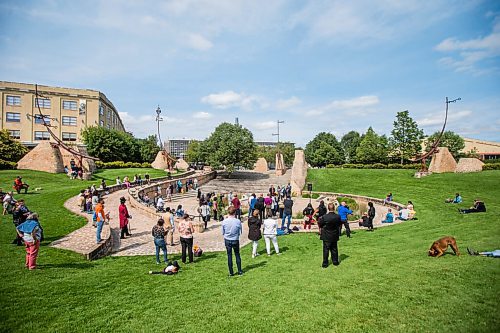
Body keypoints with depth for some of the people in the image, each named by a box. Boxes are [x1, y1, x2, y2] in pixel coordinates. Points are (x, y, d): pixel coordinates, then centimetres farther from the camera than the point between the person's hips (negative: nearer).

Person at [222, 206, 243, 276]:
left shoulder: (224, 221, -13)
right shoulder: (238, 221, -16)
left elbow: (223, 232, -3)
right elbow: (240, 232, -4)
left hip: (227, 240, 1)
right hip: (235, 240, 0)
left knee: (229, 256, 10)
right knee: (237, 255, 16)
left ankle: (231, 272, 17)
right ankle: (240, 271, 23)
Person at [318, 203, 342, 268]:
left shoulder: (324, 217, -20)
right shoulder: (338, 217, -10)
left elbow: (319, 224, -9)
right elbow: (340, 225, 4)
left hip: (326, 236, -3)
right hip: (334, 236, 3)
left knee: (326, 249, 4)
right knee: (334, 249, 17)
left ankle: (325, 263, 8)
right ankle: (335, 262, 25)